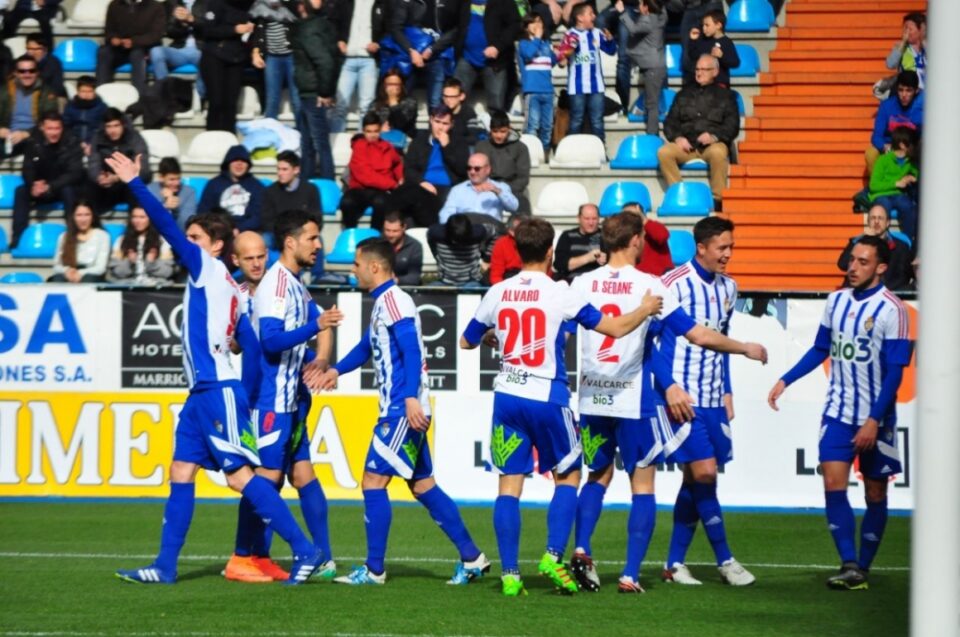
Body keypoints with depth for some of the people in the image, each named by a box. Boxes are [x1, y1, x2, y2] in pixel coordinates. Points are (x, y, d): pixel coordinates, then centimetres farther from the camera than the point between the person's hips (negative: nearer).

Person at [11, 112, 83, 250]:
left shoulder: (71, 143, -19)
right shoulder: (33, 142, -10)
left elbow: (75, 174, -23)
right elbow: (27, 170, -7)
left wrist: (50, 186, -36)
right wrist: (34, 185, -32)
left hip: (65, 187, -3)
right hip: (42, 187, 3)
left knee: (68, 191, -36)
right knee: (21, 191, -23)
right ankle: (16, 239, -26)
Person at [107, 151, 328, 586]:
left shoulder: (209, 269, -5)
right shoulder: (228, 288, 17)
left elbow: (168, 228, -13)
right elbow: (252, 345, 17)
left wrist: (135, 184, -12)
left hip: (219, 391, -10)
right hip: (203, 392, 10)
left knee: (240, 475, -10)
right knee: (181, 473, 7)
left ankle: (305, 550, -8)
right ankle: (165, 566, 9)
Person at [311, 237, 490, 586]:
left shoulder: (395, 301, -13)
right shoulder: (382, 303, 17)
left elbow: (412, 351, -22)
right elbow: (367, 346, 31)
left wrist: (411, 397, -30)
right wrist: (337, 370, 19)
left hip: (403, 411, -10)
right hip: (397, 410, 10)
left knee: (374, 480, -7)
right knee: (422, 484, 12)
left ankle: (374, 569, -3)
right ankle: (471, 558, 15)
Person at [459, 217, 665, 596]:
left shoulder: (497, 294, 3)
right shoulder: (560, 294, -8)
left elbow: (466, 341, 15)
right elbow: (614, 328, -6)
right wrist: (646, 309, 13)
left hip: (507, 396, 3)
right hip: (547, 398, -3)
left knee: (509, 485, 3)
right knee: (567, 477, 14)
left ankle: (509, 574, -2)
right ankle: (553, 556, -1)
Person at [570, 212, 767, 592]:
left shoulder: (581, 284, 1)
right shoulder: (649, 286, -9)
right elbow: (698, 336, -7)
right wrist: (745, 349, 7)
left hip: (591, 399, 4)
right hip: (635, 402, -4)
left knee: (598, 476, 19)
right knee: (642, 485, 4)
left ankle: (581, 550, 0)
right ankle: (631, 575, -2)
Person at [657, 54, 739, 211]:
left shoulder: (725, 95, 16)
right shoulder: (684, 94, 24)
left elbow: (732, 126, 6)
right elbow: (670, 121, 17)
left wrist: (714, 136, -14)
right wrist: (677, 137, -5)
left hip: (713, 144, -2)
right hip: (686, 144, 3)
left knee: (718, 152, -39)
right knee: (664, 152, -29)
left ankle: (717, 198, -29)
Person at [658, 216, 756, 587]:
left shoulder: (727, 288, 12)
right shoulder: (675, 284, -10)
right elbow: (657, 339, -10)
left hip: (714, 399, 7)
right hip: (684, 396, -7)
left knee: (696, 479, 6)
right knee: (704, 471, -12)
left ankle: (675, 563, 11)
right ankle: (725, 560, -4)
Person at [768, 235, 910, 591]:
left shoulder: (891, 310, -12)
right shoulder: (837, 301, 5)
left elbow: (894, 371, -14)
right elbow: (820, 349, 18)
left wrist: (874, 421, -18)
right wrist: (785, 381, 10)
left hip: (875, 418, -4)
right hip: (838, 412, 4)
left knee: (875, 493, 5)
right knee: (833, 484, -11)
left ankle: (862, 568, 14)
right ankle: (850, 566, -14)